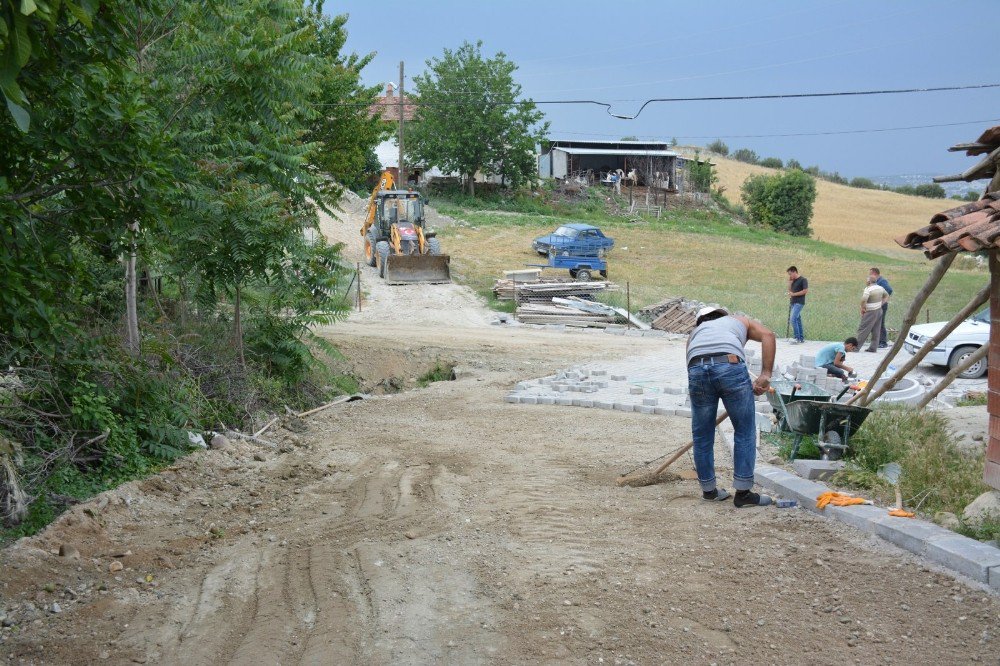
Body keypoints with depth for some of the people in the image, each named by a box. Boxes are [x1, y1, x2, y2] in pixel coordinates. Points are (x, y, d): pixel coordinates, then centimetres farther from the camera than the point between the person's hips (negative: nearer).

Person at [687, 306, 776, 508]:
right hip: (730, 366, -2)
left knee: (702, 435, 18)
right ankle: (743, 493, 13)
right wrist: (765, 374, 8)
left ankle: (709, 489, 31)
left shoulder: (695, 332, 39)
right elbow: (767, 335, 14)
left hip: (696, 369, 2)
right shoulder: (740, 321, 36)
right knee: (745, 432, 11)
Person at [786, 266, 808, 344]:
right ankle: (801, 338, 15)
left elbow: (805, 291, -15)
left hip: (799, 303, -9)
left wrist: (794, 294, -14)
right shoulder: (793, 281, 16)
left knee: (793, 319, -18)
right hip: (793, 302, 9)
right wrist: (790, 282, 4)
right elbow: (790, 291, 18)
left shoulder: (803, 280, -8)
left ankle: (797, 338, -17)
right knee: (798, 320, 10)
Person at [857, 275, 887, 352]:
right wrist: (881, 304, 15)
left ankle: (856, 346, -1)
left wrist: (862, 308, -14)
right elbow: (887, 296, 22)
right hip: (879, 311, 8)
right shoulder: (880, 288, 7)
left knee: (863, 330, -3)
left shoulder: (868, 289, -18)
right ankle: (873, 348, 13)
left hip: (870, 312, -8)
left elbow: (863, 300, -30)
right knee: (875, 331, 10)